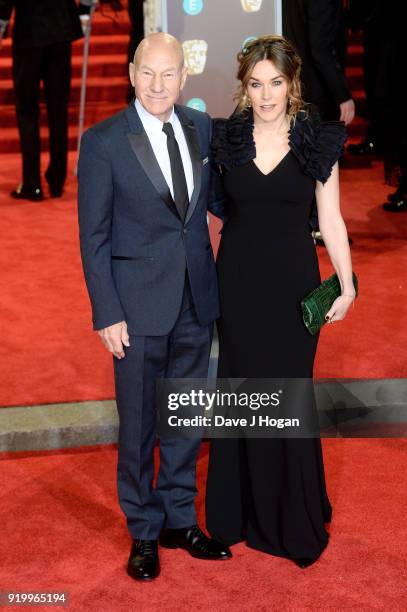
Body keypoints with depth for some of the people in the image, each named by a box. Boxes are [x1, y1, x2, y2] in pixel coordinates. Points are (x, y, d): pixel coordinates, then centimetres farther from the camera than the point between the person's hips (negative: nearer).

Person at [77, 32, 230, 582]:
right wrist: (107, 314, -12)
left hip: (197, 300, 4)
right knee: (138, 423, 8)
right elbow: (93, 236, -9)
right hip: (139, 304, -4)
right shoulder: (103, 142, -11)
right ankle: (144, 532, 26)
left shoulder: (202, 128, 2)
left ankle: (179, 520, 33)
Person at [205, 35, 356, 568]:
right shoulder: (224, 138, -2)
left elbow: (331, 219, 0)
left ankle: (295, 518, 23)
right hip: (238, 281, 1)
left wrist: (347, 285, -4)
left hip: (293, 283, -1)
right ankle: (243, 508, 29)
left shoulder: (317, 140, -5)